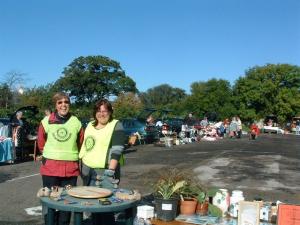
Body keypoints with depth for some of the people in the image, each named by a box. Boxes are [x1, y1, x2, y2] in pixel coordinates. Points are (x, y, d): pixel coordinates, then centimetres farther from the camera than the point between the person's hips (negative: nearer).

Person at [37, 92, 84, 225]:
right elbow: (41, 143, 10)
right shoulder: (46, 121, -1)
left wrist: (69, 155, 11)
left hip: (71, 168, 1)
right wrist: (52, 155, 11)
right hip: (50, 167, -1)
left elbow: (81, 144, 13)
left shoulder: (76, 122, 2)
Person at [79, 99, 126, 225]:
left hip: (106, 172, -6)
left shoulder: (116, 126, -5)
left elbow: (117, 150, -13)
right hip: (89, 172, 6)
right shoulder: (90, 125, 15)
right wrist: (82, 167, 17)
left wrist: (110, 170, -20)